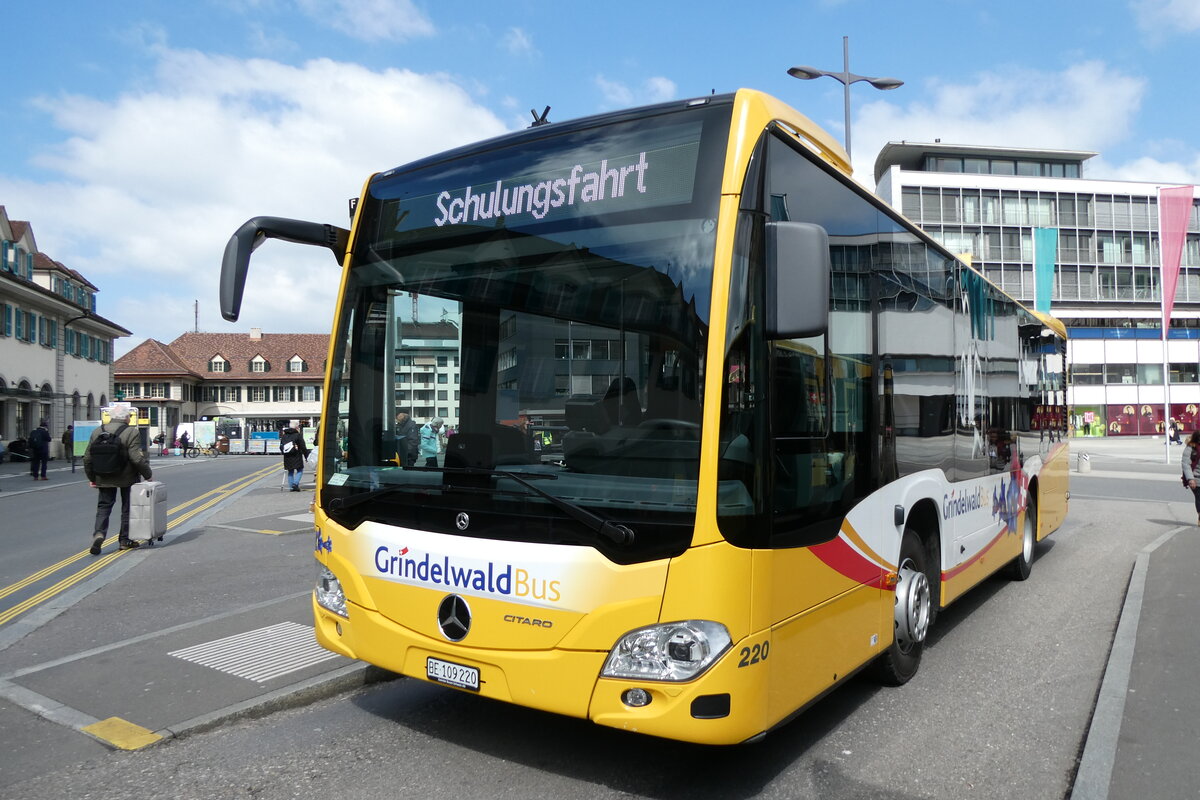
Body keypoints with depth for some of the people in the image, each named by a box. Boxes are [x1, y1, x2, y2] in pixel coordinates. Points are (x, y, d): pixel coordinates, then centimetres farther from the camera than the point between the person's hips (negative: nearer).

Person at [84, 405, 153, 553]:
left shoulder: (97, 432, 3)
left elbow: (87, 458, 6)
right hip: (127, 479, -3)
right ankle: (124, 540, 16)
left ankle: (99, 534, -12)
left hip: (104, 479, 3)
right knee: (127, 508, 10)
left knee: (103, 507, 10)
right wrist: (147, 475, -6)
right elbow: (137, 459, -18)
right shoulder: (131, 433, -13)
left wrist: (91, 478, 16)